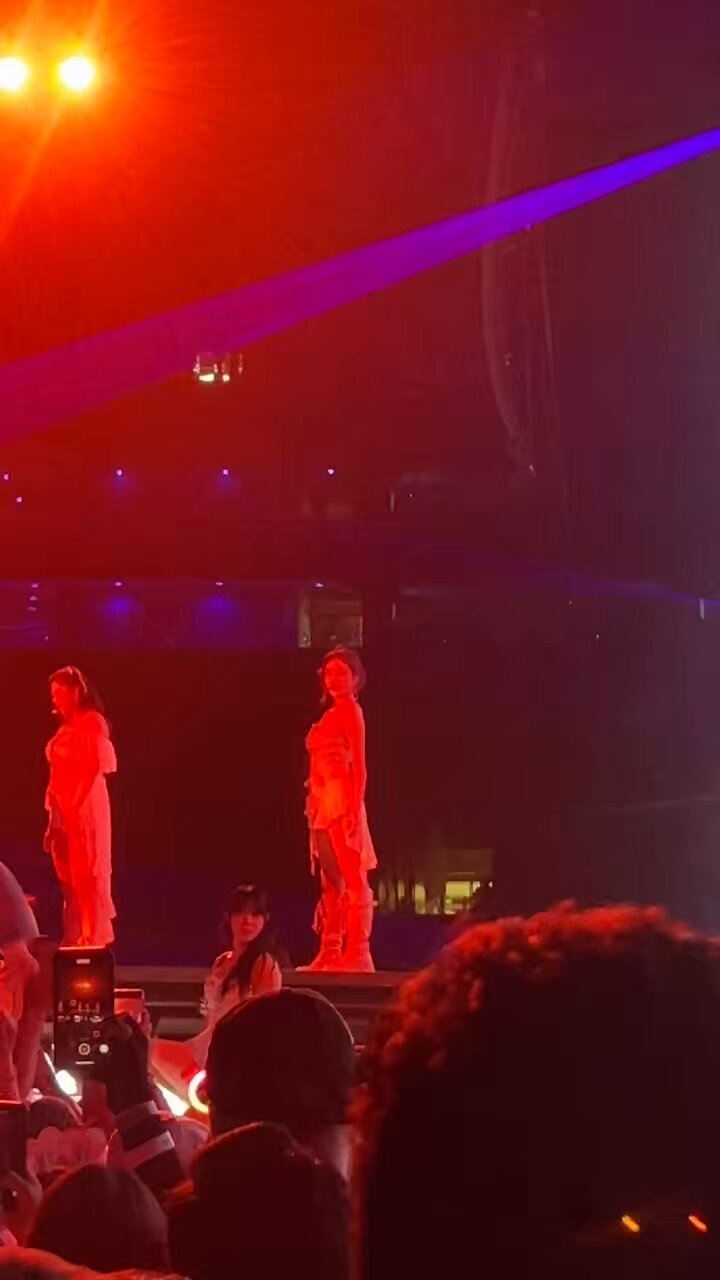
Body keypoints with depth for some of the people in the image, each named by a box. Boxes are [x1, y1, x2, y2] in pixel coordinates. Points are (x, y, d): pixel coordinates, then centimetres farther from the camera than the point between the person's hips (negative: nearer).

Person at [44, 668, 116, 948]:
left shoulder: (92, 722, -6)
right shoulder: (67, 726, 18)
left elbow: (94, 768, -14)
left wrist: (74, 807, -20)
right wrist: (54, 818, 11)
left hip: (85, 808, -8)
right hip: (63, 810, 8)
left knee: (87, 874, -9)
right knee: (68, 876, 8)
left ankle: (94, 938, -8)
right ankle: (74, 938, 11)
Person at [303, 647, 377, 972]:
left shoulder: (350, 711, -5)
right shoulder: (331, 715, 19)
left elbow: (359, 766, -12)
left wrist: (354, 809, -19)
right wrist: (314, 805, 12)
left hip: (343, 802, -9)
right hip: (324, 803, 10)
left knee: (353, 879, -11)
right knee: (331, 881, 10)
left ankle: (358, 952, -14)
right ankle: (330, 952, 13)